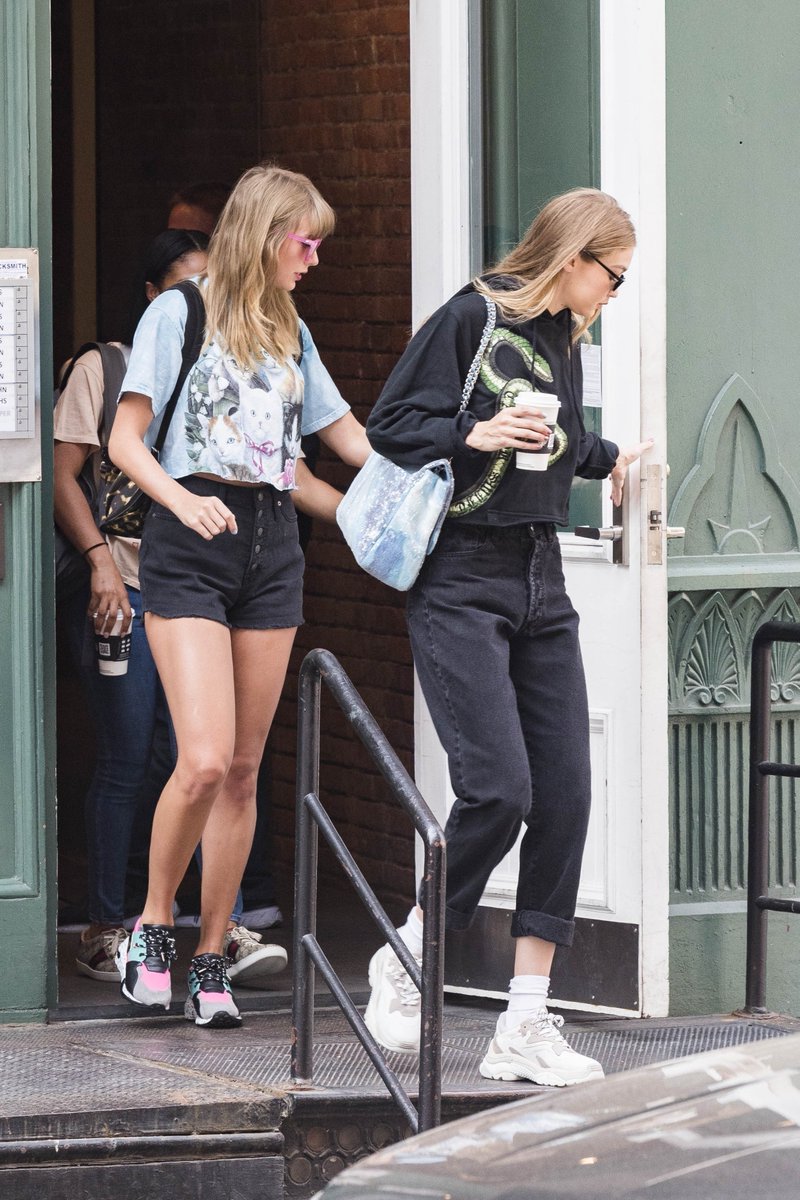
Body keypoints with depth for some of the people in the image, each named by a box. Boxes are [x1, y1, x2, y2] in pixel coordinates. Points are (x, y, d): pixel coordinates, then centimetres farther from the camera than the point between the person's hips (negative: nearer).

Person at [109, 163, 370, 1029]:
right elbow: (125, 442, -3)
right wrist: (182, 499, -20)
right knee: (205, 760, -17)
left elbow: (351, 440, 24)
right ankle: (151, 926, 3)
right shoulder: (179, 315, 1)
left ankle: (210, 959, 9)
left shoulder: (289, 334, 18)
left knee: (243, 770, 2)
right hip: (192, 542, -5)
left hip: (271, 544, 5)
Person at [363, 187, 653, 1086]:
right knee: (499, 787, -16)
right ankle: (403, 963, 7)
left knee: (564, 794, -2)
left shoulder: (561, 339, 13)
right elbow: (389, 426, -9)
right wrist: (477, 434, -22)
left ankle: (525, 1028, 2)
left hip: (539, 583, 7)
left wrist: (607, 459, 40)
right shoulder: (471, 319, -8)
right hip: (462, 584, -7)